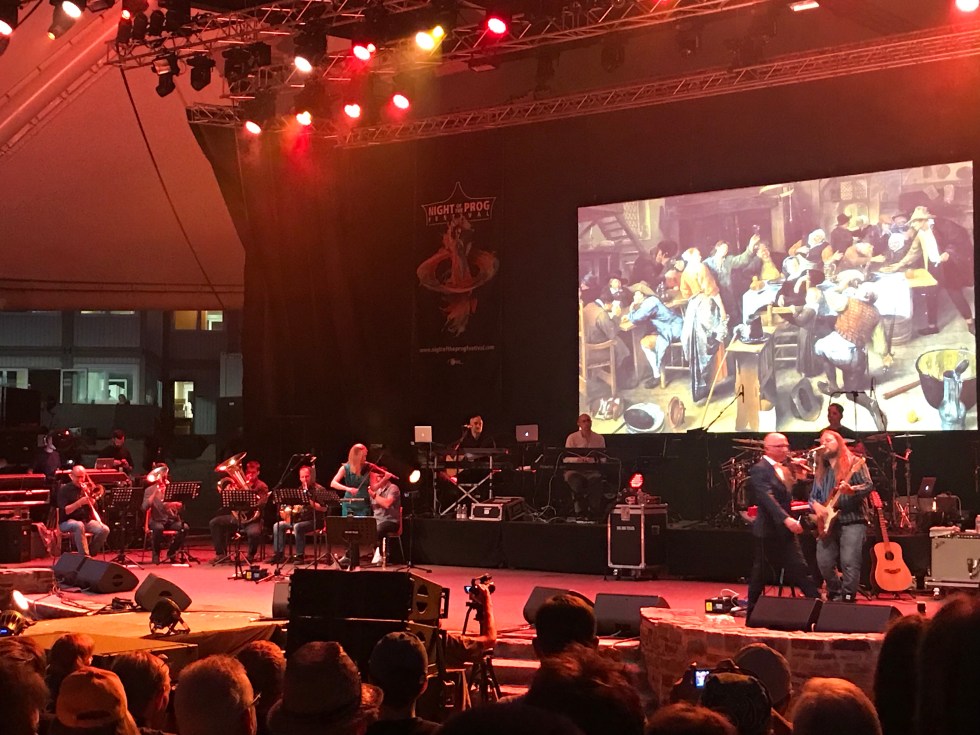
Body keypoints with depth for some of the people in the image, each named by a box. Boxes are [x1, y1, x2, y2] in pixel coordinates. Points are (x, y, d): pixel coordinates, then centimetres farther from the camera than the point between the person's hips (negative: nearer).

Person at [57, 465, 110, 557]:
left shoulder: (87, 488, 12)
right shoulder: (64, 489, -1)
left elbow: (94, 508, 4)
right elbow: (65, 511, -12)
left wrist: (88, 494, -10)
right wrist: (79, 502, -23)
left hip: (86, 521, 4)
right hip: (68, 522, -4)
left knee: (104, 529, -23)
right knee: (79, 525, -40)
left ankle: (91, 554, -8)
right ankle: (84, 556, -39)